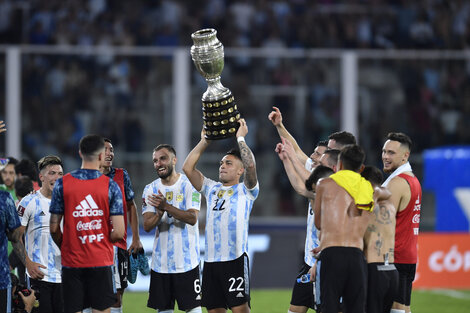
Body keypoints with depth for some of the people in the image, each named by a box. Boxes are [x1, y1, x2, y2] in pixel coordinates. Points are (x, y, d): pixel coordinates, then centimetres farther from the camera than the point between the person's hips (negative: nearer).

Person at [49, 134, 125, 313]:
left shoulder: (62, 184, -2)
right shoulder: (111, 186, -6)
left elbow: (54, 229, -1)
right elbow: (118, 233, -9)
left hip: (72, 261, 1)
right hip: (101, 262, -1)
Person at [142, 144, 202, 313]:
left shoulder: (189, 185, -4)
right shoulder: (150, 189, 6)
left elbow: (192, 218, -17)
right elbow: (147, 225, -2)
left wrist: (166, 206, -27)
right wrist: (160, 212, -22)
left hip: (186, 260, -4)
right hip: (160, 261, 4)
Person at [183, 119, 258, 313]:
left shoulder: (245, 190, 5)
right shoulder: (211, 188, 19)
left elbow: (251, 166, -14)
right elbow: (187, 168, 11)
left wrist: (240, 139, -4)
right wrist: (204, 142, 11)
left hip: (235, 258, -6)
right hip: (211, 259, 6)